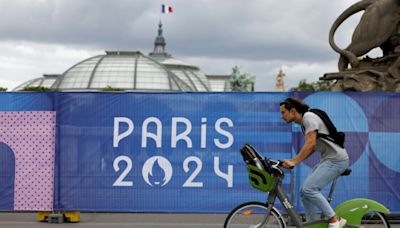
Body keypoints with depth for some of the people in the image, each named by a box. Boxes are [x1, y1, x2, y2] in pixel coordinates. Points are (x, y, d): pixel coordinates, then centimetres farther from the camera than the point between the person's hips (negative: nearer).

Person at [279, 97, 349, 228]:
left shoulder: (309, 117, -12)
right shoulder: (303, 123, 17)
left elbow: (311, 143, -22)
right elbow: (311, 148, 16)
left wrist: (294, 161, -23)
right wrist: (292, 161, 7)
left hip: (336, 159, -10)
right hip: (327, 159, 10)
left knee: (309, 189, -19)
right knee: (305, 191, 6)